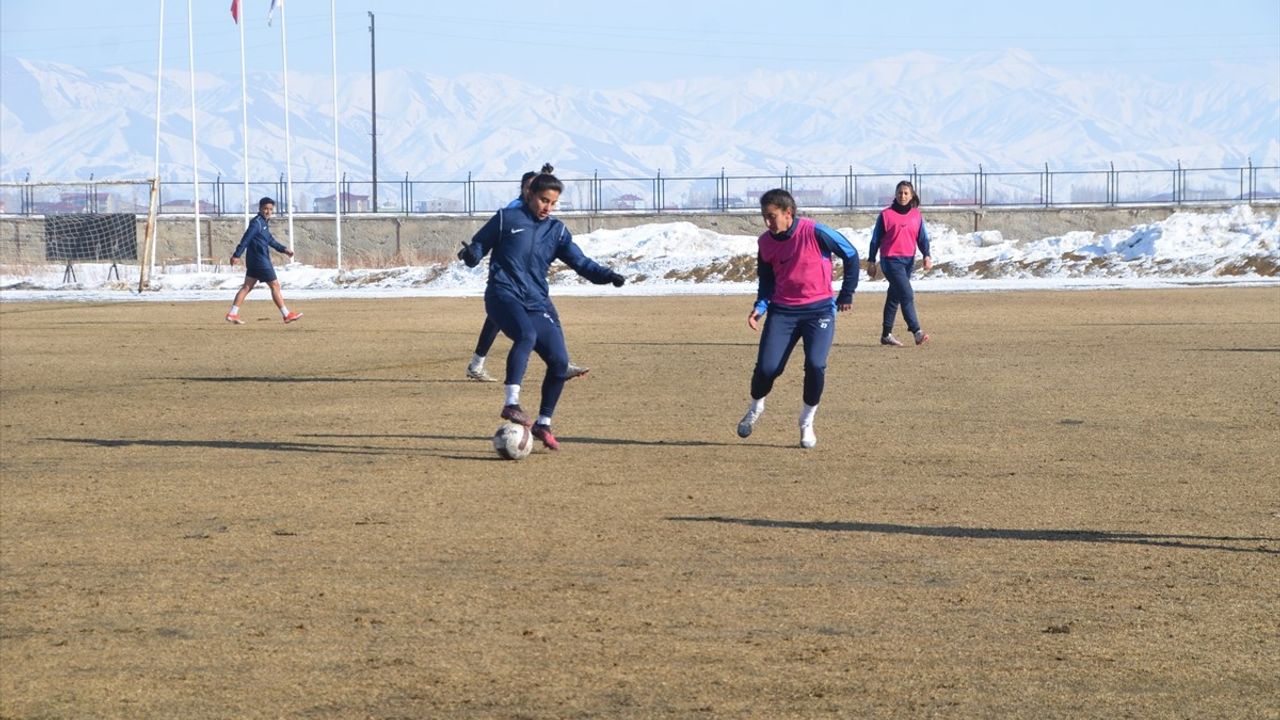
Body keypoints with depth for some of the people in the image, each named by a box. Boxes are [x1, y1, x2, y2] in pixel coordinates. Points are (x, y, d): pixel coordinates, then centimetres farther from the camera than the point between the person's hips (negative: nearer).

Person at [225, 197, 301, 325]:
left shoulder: (263, 223, 16)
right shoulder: (257, 222, -14)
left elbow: (270, 240, 26)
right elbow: (246, 239, -20)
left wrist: (284, 249, 23)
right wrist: (236, 255, -24)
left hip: (254, 261, 10)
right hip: (260, 261, -10)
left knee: (247, 287, 8)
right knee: (275, 285, -2)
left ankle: (233, 314, 5)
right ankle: (287, 315, 4)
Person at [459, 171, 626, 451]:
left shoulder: (557, 231, 15)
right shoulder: (507, 218, 5)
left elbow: (580, 262, 9)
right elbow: (479, 245, 8)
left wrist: (607, 275, -7)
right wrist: (471, 255, -16)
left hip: (537, 303, 5)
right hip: (504, 294, -5)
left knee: (560, 361, -5)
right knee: (526, 334, -35)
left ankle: (543, 424, 13)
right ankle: (512, 403, -41)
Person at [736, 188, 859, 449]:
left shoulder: (814, 232, -14)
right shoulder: (765, 242, 0)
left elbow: (850, 254, -2)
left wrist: (847, 294, 2)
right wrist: (760, 306, -6)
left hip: (819, 309, -3)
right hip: (782, 310, 3)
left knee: (815, 365, -20)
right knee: (767, 367, -9)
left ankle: (807, 422, 4)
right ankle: (755, 408, 24)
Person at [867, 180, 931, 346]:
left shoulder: (916, 215, 9)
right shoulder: (886, 214, -2)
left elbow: (922, 237, 7)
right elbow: (876, 239, 2)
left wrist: (926, 256, -9)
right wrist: (871, 261, 1)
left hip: (909, 261, 5)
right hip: (891, 260, -5)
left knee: (894, 297, 12)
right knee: (907, 295, -16)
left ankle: (886, 334, 18)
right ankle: (916, 332, -21)